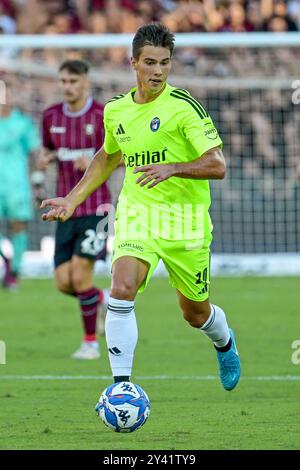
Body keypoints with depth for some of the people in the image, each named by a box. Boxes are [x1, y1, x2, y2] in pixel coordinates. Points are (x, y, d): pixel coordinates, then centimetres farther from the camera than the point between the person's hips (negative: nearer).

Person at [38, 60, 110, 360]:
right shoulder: (51, 117, 7)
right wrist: (45, 159, -1)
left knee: (80, 276, -14)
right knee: (63, 282, -3)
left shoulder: (102, 116, -7)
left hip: (95, 208, -5)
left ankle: (91, 341, 3)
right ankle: (104, 299, 29)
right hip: (65, 209, 5)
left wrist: (95, 162, -20)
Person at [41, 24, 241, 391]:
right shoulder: (116, 110, 4)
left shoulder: (184, 106, -12)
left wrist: (172, 168, -31)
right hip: (136, 213, 3)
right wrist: (72, 200, 19)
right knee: (121, 291, -23)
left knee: (195, 312, 13)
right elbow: (107, 157, 25)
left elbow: (216, 165, -16)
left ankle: (224, 343, 50)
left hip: (185, 219, -3)